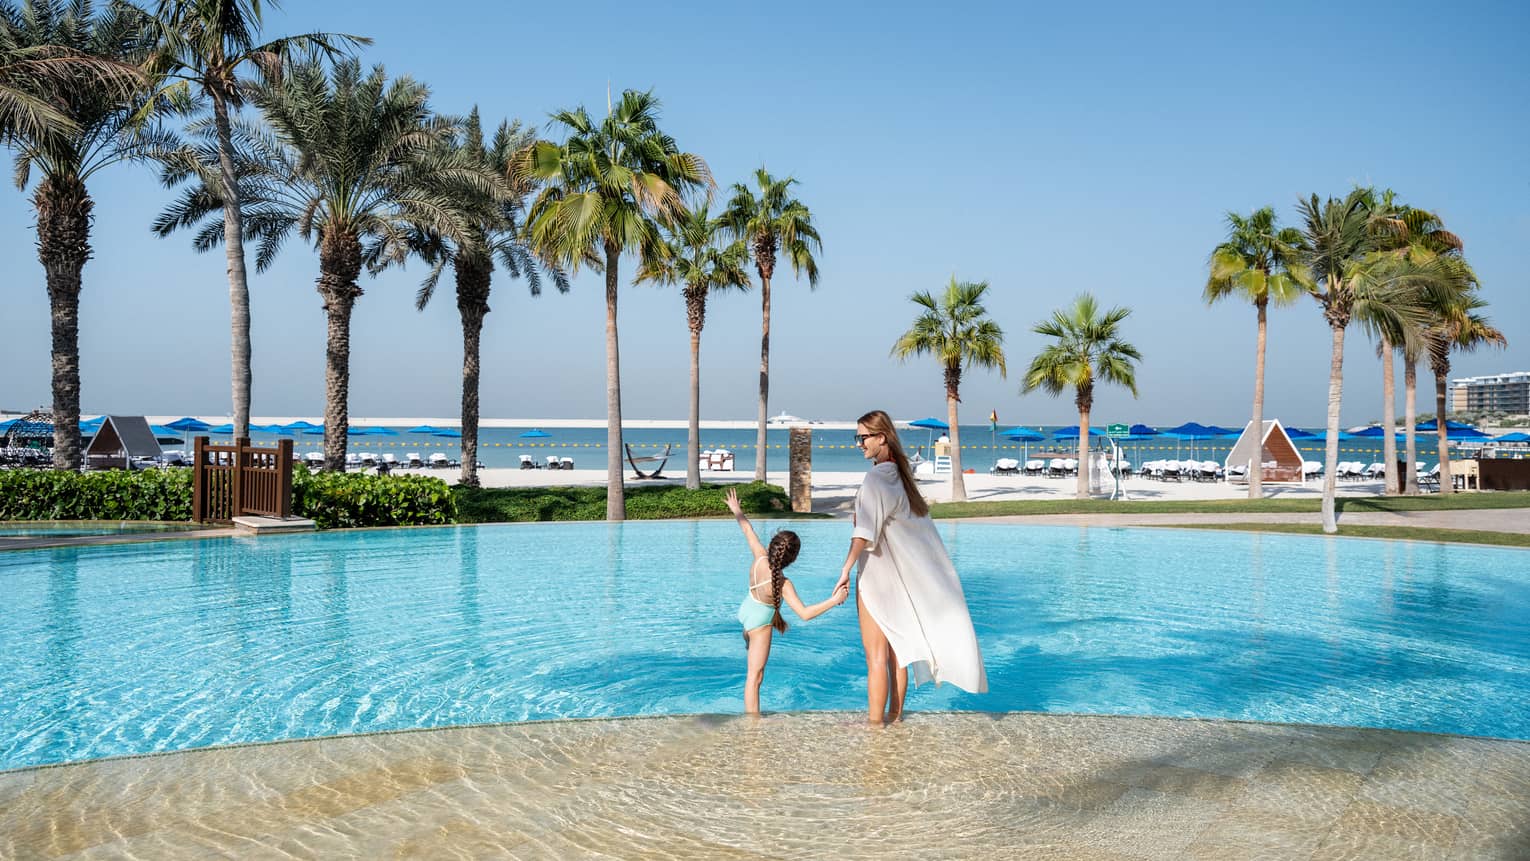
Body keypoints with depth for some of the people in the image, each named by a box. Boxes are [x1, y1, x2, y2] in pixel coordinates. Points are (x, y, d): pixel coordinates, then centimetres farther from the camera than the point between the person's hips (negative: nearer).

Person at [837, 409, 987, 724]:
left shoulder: (876, 478, -16)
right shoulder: (899, 474, 10)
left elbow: (864, 532, -26)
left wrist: (846, 569, -28)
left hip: (877, 574, -9)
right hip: (900, 575, 9)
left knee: (876, 655, -3)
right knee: (896, 650, 15)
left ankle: (875, 720, 2)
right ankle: (895, 714, 23)